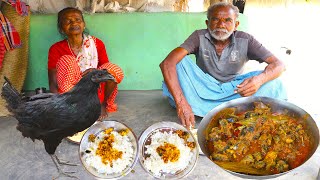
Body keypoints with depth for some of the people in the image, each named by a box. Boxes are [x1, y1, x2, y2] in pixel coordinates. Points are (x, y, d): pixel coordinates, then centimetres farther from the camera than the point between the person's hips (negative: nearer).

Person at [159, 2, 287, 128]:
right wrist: (181, 103, -43)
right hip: (204, 89, -1)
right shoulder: (199, 37, -15)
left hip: (234, 90, 2)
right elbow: (167, 63, -29)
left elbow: (278, 65, -14)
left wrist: (259, 79, -40)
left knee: (272, 83, -22)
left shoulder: (245, 40, -11)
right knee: (180, 61, -23)